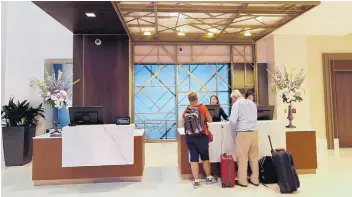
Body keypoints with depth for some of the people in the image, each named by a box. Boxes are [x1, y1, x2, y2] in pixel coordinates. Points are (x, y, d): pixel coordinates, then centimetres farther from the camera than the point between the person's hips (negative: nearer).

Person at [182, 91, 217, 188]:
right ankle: (209, 178, 28)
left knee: (194, 158, 7)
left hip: (189, 137, 2)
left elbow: (183, 123, 9)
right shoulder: (202, 107, -7)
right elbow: (210, 120, 1)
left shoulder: (185, 111, 0)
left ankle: (196, 181, 13)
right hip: (202, 136, -2)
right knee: (205, 157, 13)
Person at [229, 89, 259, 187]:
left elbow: (233, 120, -12)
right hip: (254, 132, 6)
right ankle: (255, 179, 22)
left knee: (242, 157, 4)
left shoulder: (237, 104, -5)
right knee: (254, 156, 14)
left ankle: (242, 180, 12)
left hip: (243, 133, -6)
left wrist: (234, 131, 5)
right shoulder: (252, 103, 15)